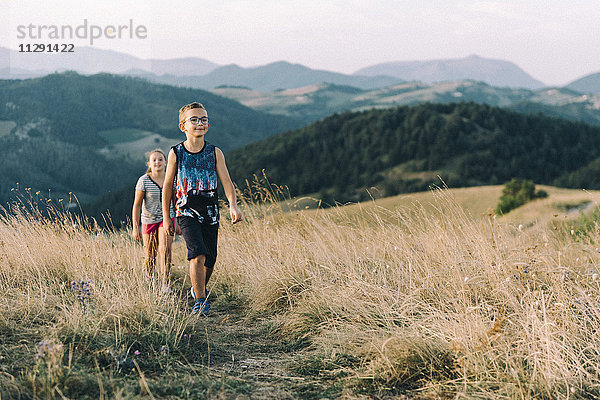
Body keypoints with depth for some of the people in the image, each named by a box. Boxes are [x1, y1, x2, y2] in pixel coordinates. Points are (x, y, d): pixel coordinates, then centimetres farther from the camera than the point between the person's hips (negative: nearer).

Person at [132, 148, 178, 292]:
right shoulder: (144, 181, -12)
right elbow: (137, 205, -9)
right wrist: (135, 228, -12)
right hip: (149, 221, -1)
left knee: (165, 249, -20)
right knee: (150, 256, 8)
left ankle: (165, 284, -16)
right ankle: (148, 279, 37)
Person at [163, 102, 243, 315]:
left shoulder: (215, 153, 2)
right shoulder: (176, 153, -2)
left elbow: (226, 182, -4)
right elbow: (167, 186, 6)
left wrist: (233, 206, -22)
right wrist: (166, 218, 7)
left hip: (210, 213, 3)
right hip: (187, 212, -3)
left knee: (210, 260, 11)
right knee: (198, 255, -21)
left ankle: (199, 288, 40)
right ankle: (200, 301, -14)